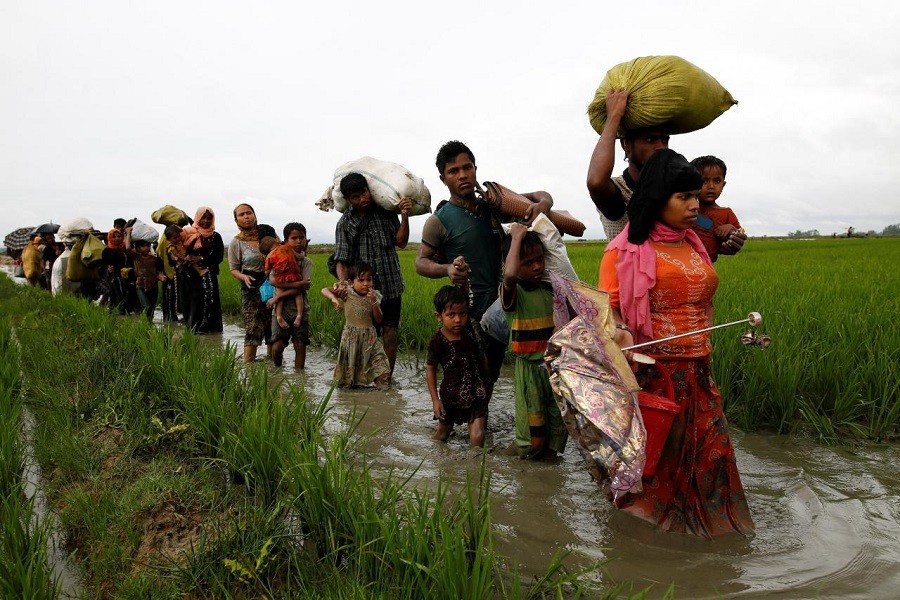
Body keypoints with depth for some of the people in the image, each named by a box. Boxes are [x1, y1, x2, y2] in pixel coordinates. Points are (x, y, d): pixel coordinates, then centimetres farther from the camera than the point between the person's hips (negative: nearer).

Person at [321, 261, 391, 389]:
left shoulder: (373, 296, 0)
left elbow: (378, 319, -4)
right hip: (351, 336, -1)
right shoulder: (347, 293, -5)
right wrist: (334, 298, -25)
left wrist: (373, 302, -16)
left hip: (369, 337, 1)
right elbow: (324, 290, -6)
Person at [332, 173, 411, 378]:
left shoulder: (386, 211, 3)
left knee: (390, 333, 1)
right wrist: (343, 282, -23)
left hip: (391, 286, 1)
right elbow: (342, 260, -4)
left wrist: (404, 216, -17)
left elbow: (401, 242, -3)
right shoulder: (345, 223, 1)